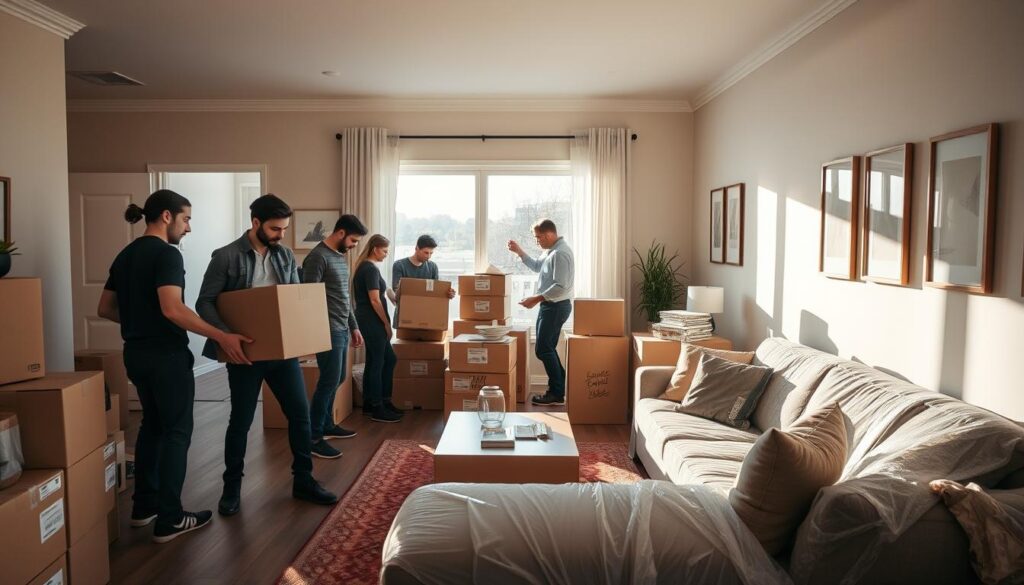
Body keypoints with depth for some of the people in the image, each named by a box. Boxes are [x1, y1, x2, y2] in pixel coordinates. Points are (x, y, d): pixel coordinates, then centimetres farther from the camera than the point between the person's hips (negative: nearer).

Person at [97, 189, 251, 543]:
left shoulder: (125, 255, 11)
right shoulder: (166, 254, -16)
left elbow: (105, 309, 15)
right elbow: (172, 309, -28)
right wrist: (222, 337, -28)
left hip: (136, 353, 9)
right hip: (166, 355, -9)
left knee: (152, 424, 20)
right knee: (177, 431, 0)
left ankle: (144, 505, 30)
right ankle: (169, 520, 6)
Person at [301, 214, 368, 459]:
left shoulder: (341, 257, 15)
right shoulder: (318, 257, -14)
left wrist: (354, 327, 22)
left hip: (342, 330, 9)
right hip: (328, 331, -9)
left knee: (336, 380, 16)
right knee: (329, 382, -7)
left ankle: (327, 425, 29)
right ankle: (313, 438, 1)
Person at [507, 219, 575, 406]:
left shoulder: (561, 253, -21)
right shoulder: (550, 250, 12)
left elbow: (561, 287, -26)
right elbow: (536, 266, 28)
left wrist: (536, 299, -23)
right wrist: (519, 251, 18)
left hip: (556, 306, -10)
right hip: (550, 305, 10)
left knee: (543, 350, -8)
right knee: (547, 348, 14)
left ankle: (557, 395, -1)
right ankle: (558, 389, 21)